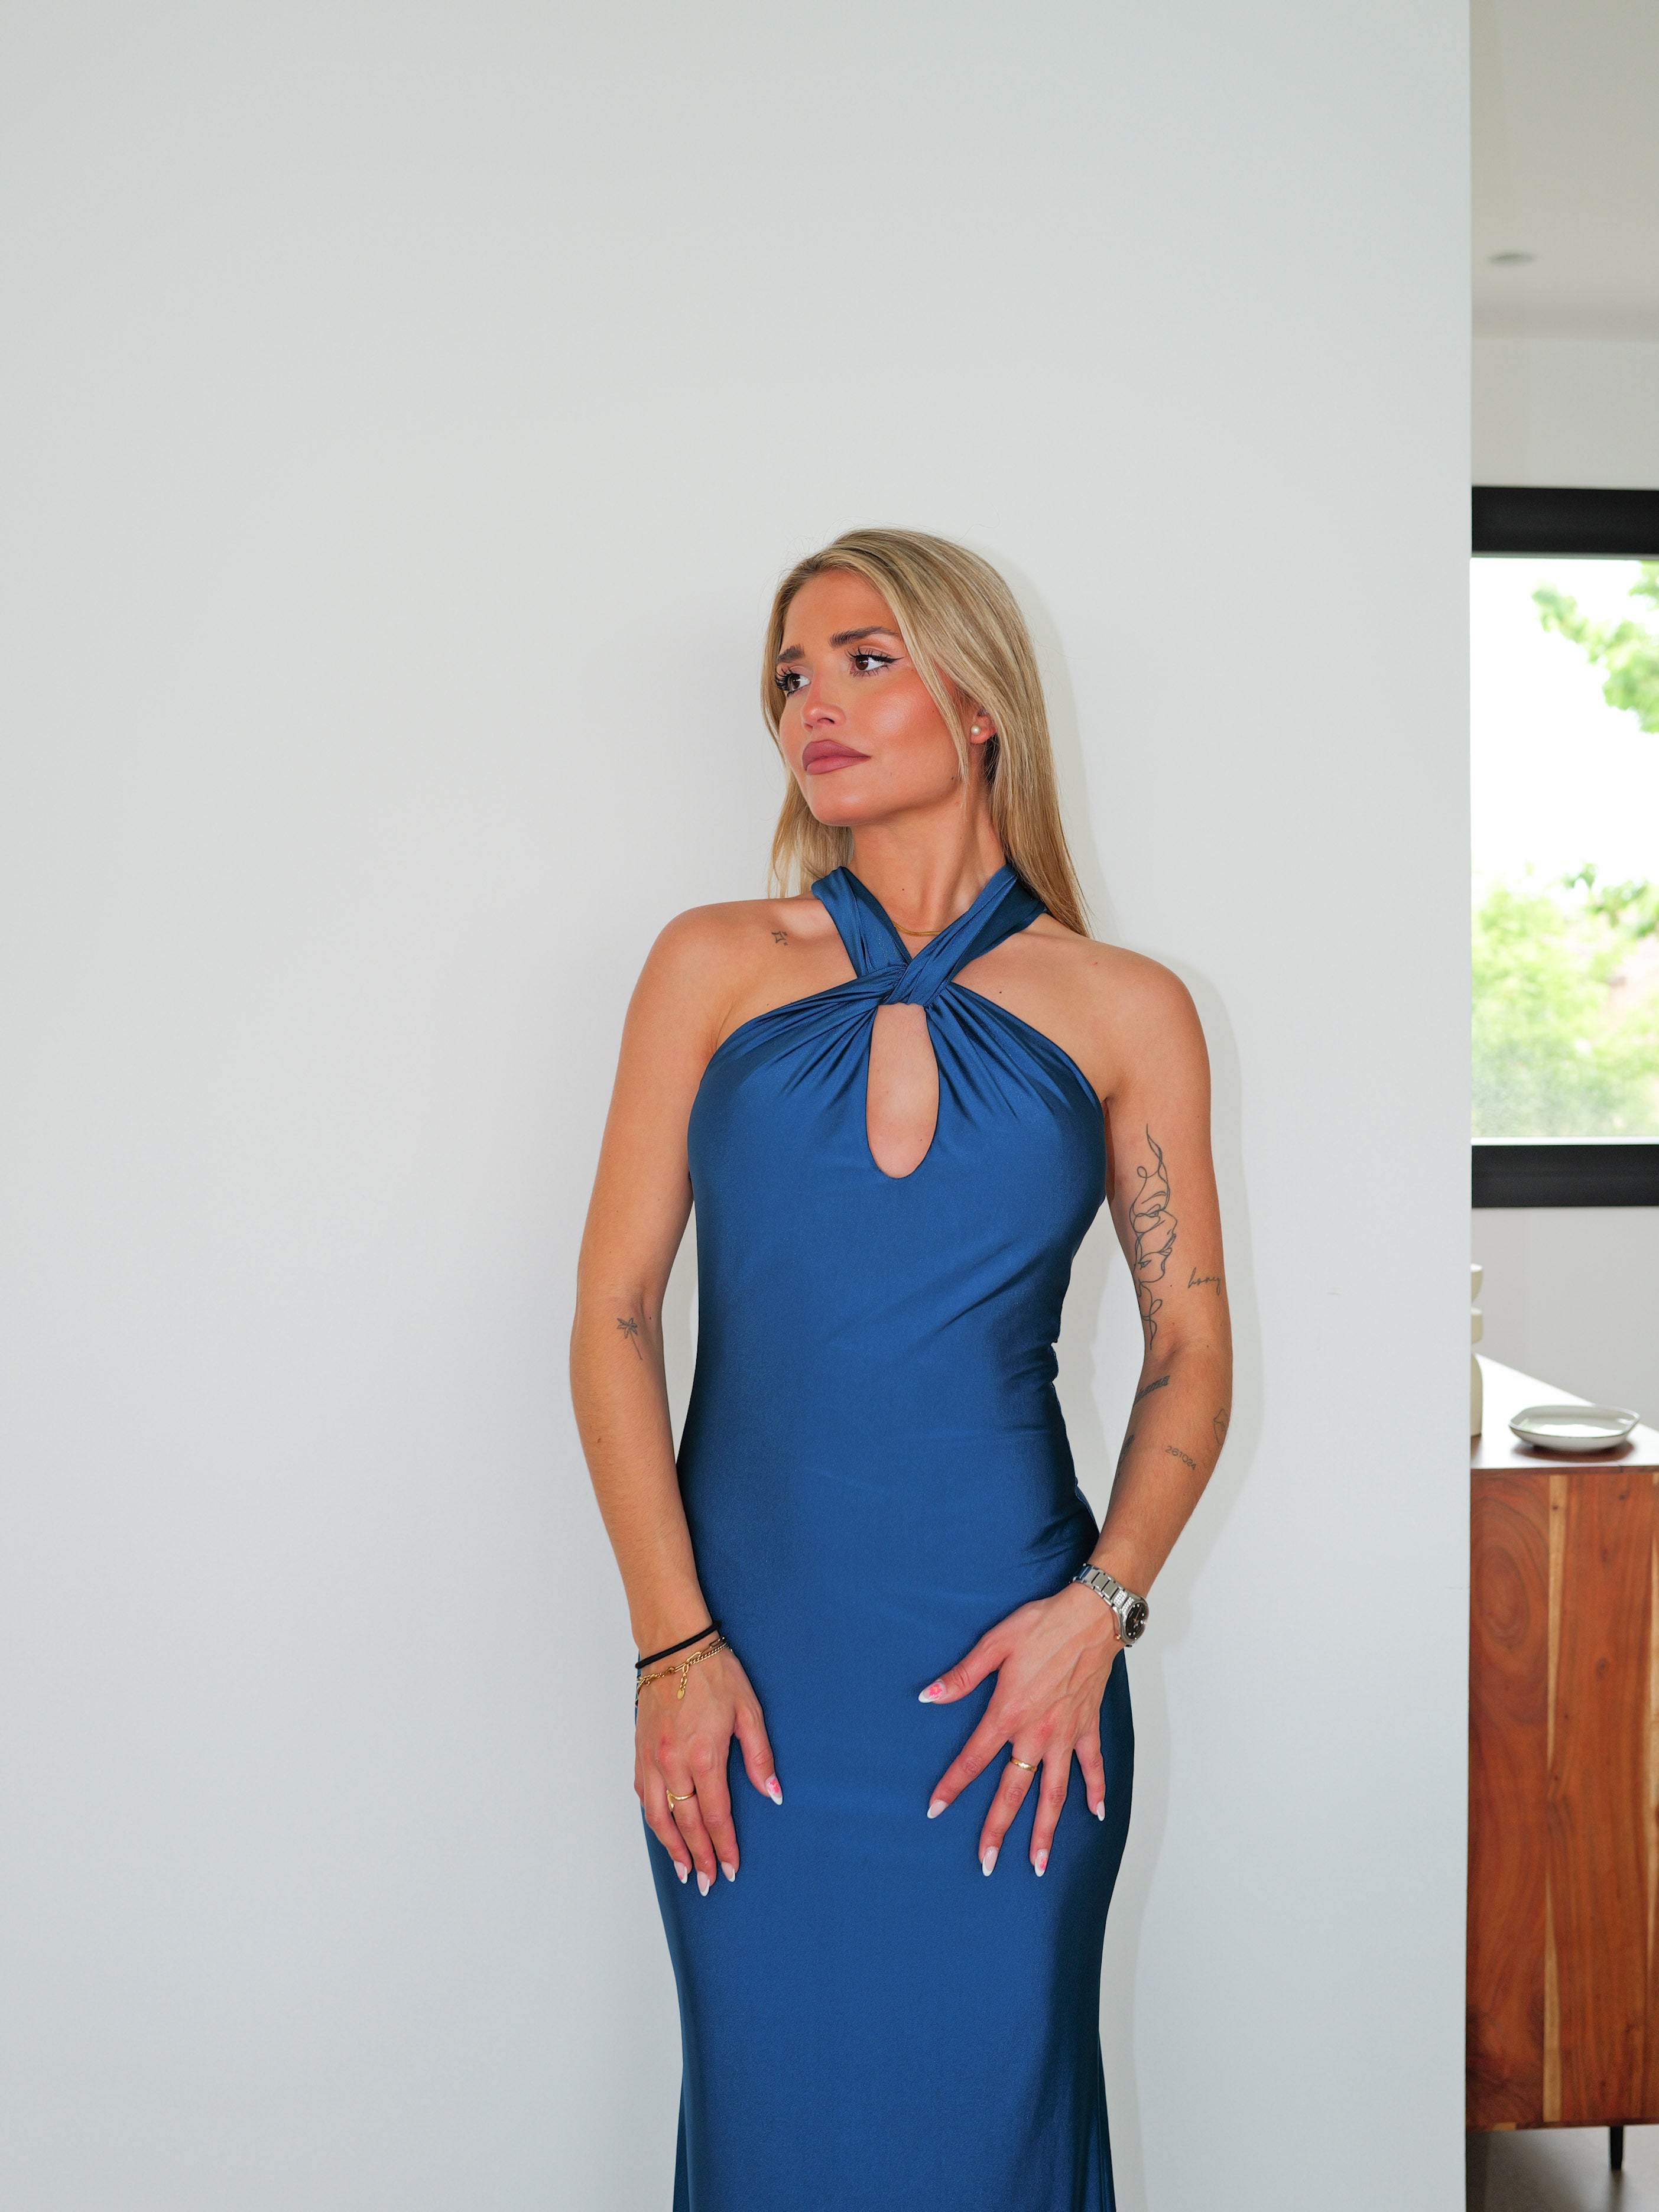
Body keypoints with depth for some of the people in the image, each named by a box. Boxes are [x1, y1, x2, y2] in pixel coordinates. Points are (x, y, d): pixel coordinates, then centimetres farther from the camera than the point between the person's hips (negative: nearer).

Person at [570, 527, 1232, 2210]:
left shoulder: (1122, 1011, 3)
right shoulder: (715, 966, 4)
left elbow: (1190, 1350, 5)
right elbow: (612, 1313, 1)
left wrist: (1099, 1605, -9)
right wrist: (671, 1641, -7)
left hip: (1008, 1665, -1)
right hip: (745, 1660, 1)